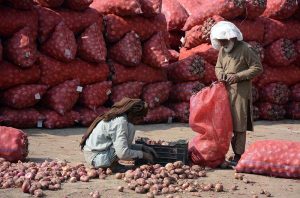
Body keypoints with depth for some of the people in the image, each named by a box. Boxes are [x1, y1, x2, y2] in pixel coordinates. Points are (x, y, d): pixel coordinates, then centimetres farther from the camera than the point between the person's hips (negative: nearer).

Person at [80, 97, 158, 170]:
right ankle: (112, 165, -10)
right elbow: (122, 153, -23)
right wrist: (142, 155, -9)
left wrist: (142, 147, 10)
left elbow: (123, 144, 20)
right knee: (130, 128, -13)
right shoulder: (120, 122, -18)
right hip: (97, 158, -10)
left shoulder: (116, 117, 10)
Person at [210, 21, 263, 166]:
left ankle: (238, 155, -2)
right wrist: (220, 74, -2)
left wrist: (237, 76, -16)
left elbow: (258, 68, -10)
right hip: (225, 90, 7)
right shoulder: (222, 50, 12)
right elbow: (218, 67, 23)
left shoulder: (245, 49, -9)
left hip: (240, 92, -7)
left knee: (239, 124, -6)